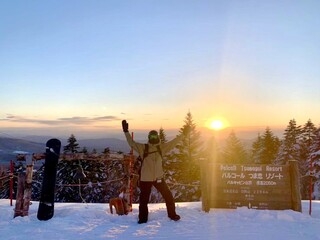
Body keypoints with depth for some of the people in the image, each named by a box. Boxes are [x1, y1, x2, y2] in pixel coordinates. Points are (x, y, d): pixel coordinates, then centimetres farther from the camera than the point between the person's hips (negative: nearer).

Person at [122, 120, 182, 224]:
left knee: (168, 196, 9)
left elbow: (172, 143, 10)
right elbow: (132, 143, -12)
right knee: (144, 199, 7)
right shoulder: (143, 148, -7)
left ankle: (172, 214, 29)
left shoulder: (161, 147, 2)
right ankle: (143, 218, 26)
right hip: (146, 178, -3)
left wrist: (183, 135, 12)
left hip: (158, 177, 3)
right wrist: (126, 131, -20)